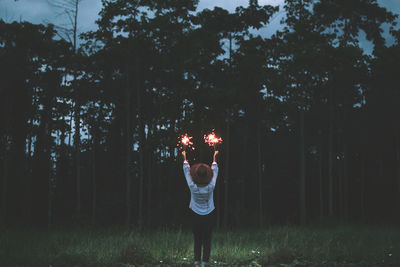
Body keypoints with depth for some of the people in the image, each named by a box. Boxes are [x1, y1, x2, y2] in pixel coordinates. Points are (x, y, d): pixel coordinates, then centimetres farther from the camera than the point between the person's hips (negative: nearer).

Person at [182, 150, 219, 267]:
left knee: (197, 239, 9)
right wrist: (214, 158, 14)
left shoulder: (193, 186, -20)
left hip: (195, 215, 0)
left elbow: (186, 171, -4)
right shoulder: (210, 187, -19)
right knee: (207, 239, 6)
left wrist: (185, 158, 11)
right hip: (209, 215, 0)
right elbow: (215, 171, -1)